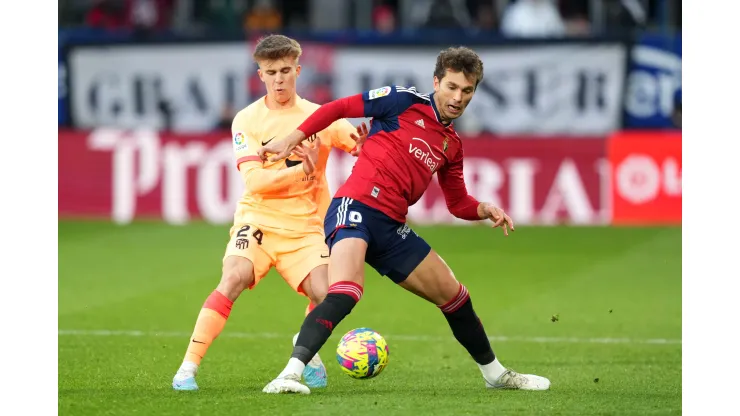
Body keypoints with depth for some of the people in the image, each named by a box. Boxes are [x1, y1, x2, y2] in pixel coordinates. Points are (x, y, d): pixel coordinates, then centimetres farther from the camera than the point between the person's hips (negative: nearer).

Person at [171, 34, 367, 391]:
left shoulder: (318, 117, 2)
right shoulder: (247, 120, -1)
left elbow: (361, 143, -5)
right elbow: (254, 181, -12)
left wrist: (362, 143, -30)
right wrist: (303, 170, -25)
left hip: (305, 227, 1)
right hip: (258, 219, -1)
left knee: (323, 294, -19)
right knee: (233, 279, -27)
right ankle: (188, 367, -23)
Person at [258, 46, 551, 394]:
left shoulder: (452, 146, 17)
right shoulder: (405, 102, -2)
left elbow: (458, 203, 24)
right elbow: (337, 108, -1)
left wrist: (485, 210, 3)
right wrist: (292, 140, -7)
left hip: (392, 227, 7)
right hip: (356, 207, -7)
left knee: (455, 298, 15)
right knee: (344, 294, -32)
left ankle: (496, 374, 35)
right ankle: (290, 374, -37)